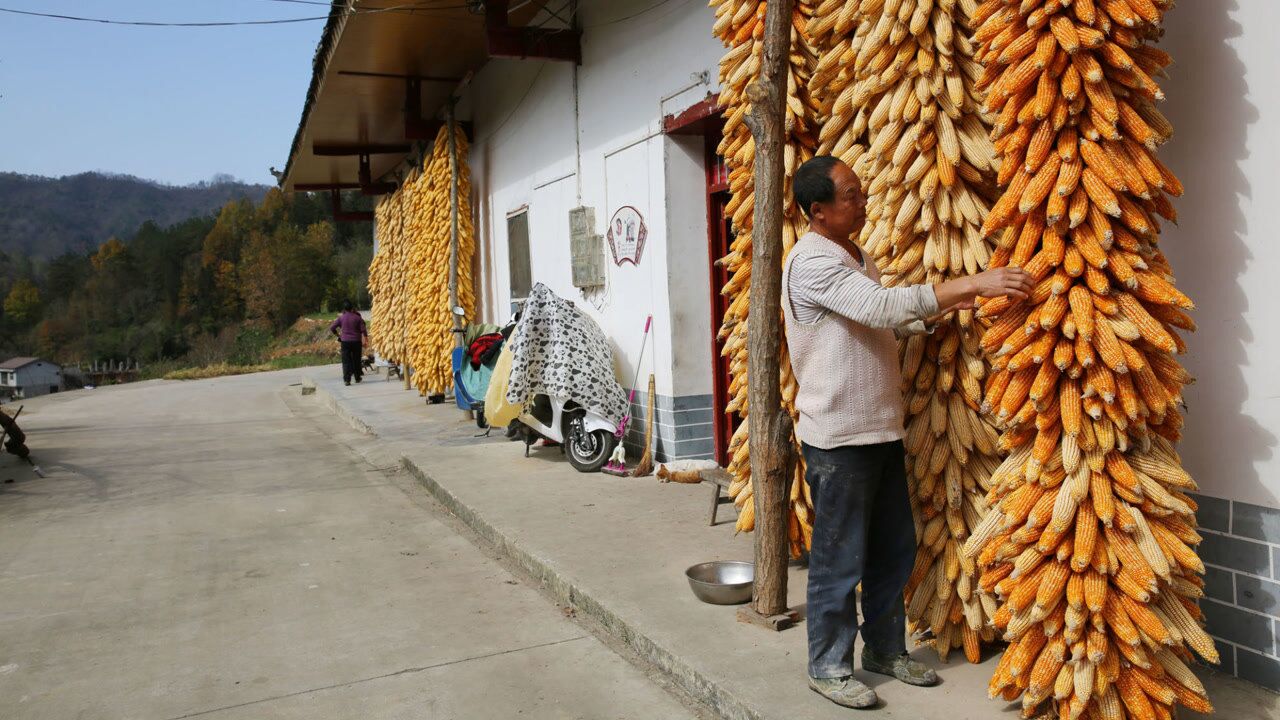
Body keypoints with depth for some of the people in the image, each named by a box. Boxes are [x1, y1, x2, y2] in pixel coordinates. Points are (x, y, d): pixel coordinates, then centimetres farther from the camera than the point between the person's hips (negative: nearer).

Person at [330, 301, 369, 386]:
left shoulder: (341, 318, 0)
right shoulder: (357, 317, -3)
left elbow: (332, 328, -1)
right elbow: (363, 330, -5)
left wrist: (338, 335, 13)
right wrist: (365, 340, 5)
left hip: (345, 341, 0)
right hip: (356, 341, 0)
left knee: (346, 360, 0)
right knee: (356, 360, 13)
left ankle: (347, 379, -10)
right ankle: (357, 377, 21)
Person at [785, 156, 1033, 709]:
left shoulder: (858, 256, 14)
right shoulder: (812, 260, -16)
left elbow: (885, 325, 18)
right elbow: (881, 306, -28)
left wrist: (942, 308, 2)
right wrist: (970, 284, -27)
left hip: (881, 430, 9)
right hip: (837, 437, -9)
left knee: (894, 550, 17)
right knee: (840, 559, 2)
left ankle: (886, 649, 33)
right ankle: (828, 668, 18)